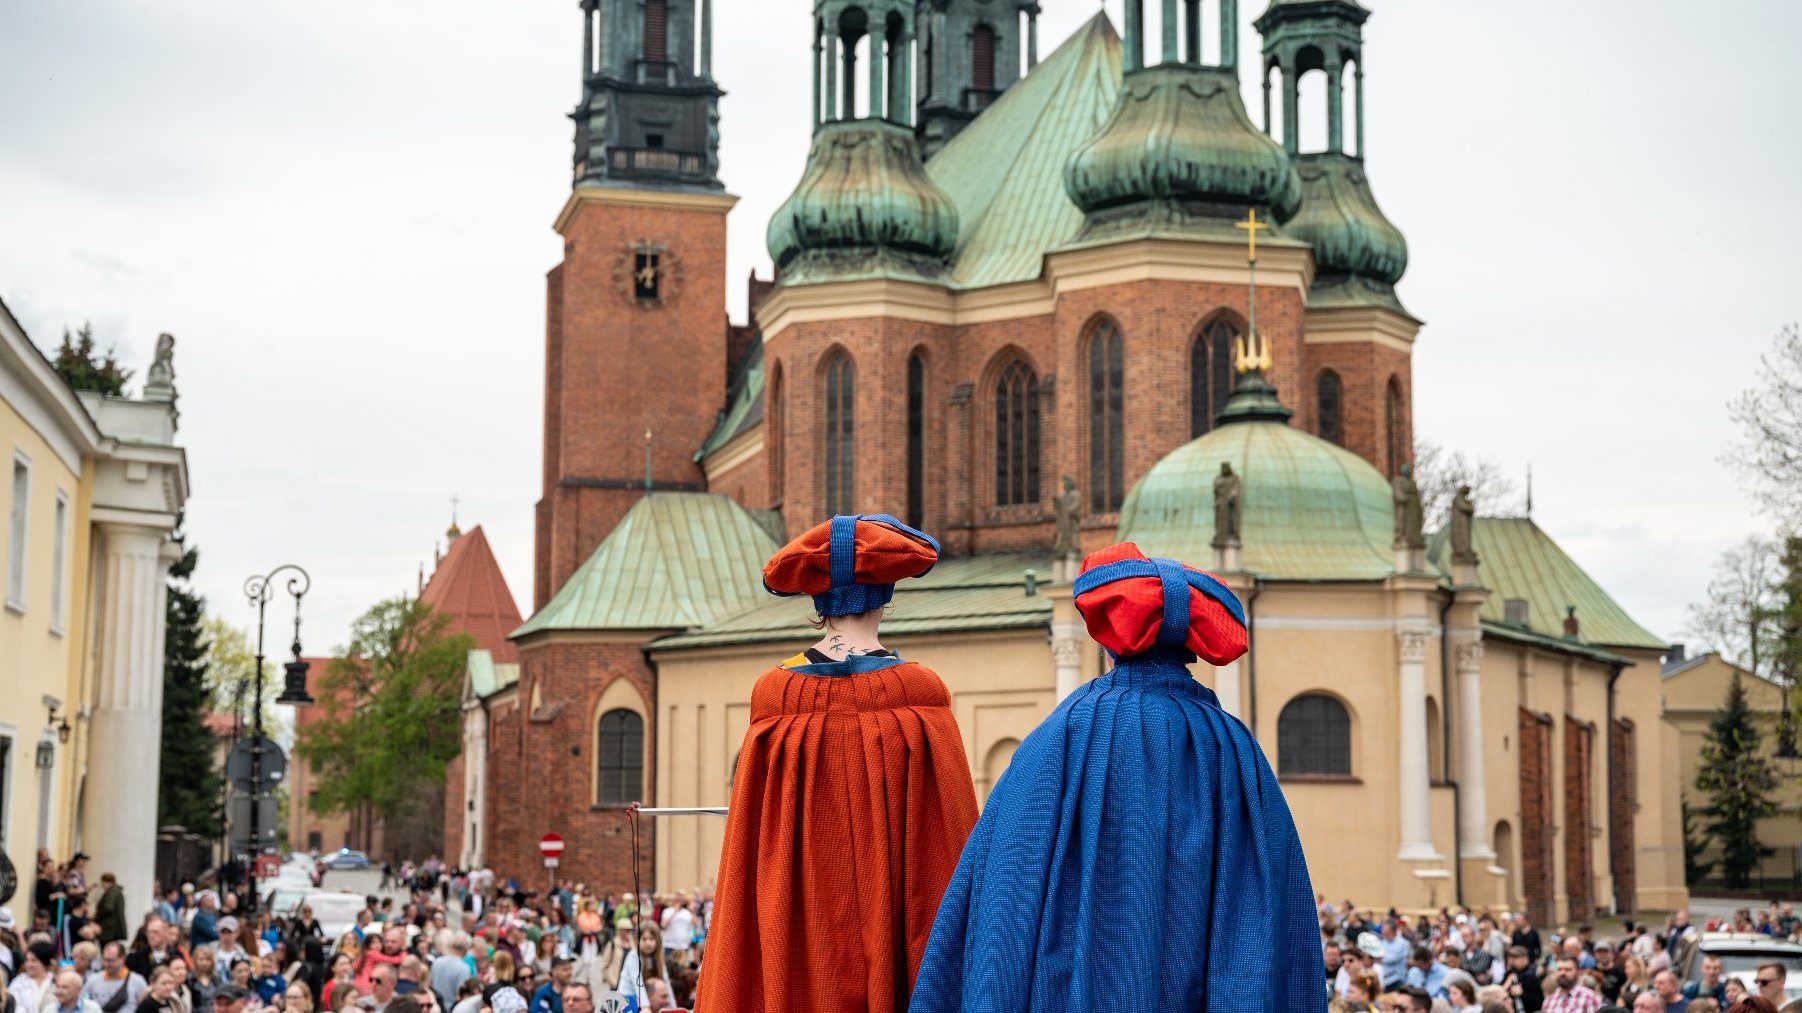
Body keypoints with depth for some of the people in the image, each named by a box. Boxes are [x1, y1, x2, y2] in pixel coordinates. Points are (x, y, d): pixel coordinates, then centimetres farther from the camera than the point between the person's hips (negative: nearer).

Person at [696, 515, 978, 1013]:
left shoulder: (775, 697, -4)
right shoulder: (919, 696, -9)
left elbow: (750, 850, 0)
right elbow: (950, 845, -7)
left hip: (798, 938, 2)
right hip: (893, 935, -2)